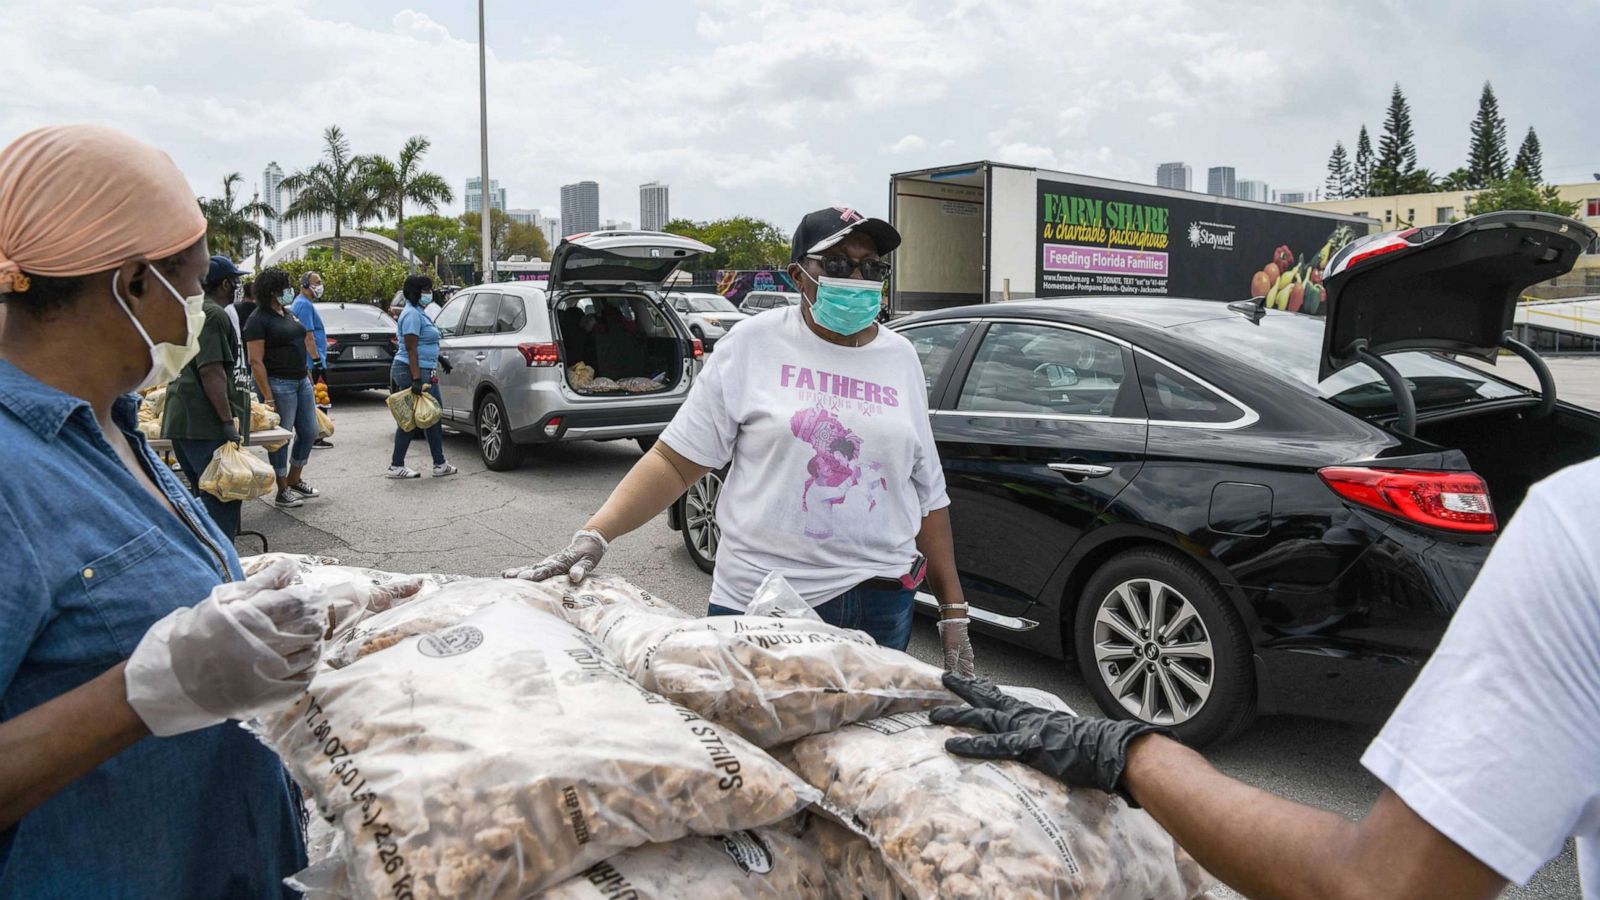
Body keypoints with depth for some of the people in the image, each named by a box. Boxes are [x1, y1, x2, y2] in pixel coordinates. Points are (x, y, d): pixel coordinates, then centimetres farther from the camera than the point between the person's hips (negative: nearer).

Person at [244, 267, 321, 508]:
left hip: (301, 381, 9)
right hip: (279, 384, -9)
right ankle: (282, 493, 8)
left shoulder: (288, 314, 14)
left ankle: (295, 480, 28)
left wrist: (309, 376, 19)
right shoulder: (259, 320, -11)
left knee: (309, 433, 12)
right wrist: (268, 397, -20)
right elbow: (256, 361, -16)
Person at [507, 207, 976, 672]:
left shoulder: (901, 357, 7)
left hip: (882, 602, 3)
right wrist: (594, 536, -17)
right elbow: (675, 458, -5)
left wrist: (954, 611, 8)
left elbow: (929, 494, 11)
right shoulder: (755, 342, -4)